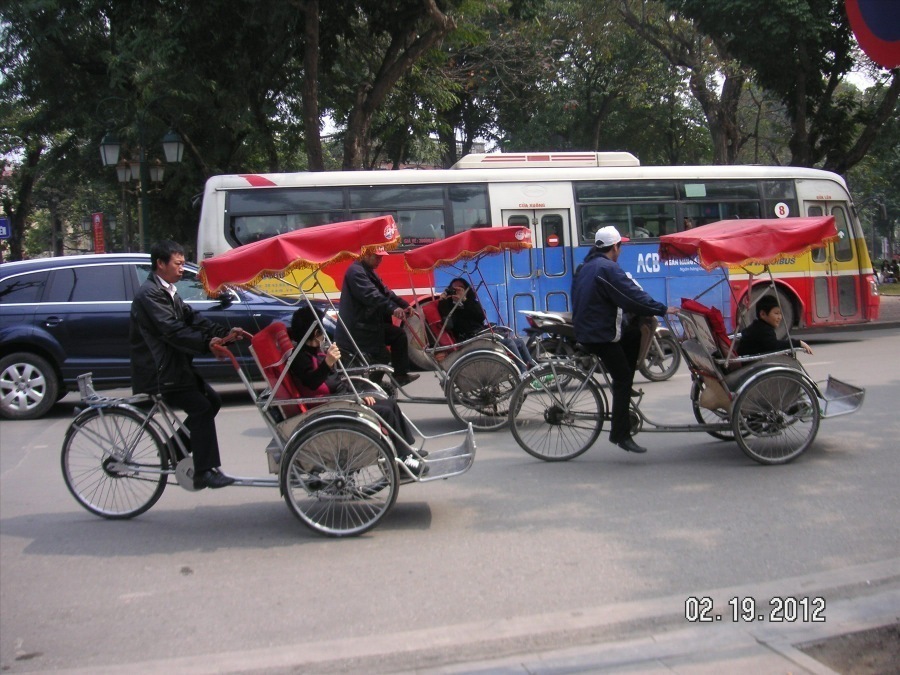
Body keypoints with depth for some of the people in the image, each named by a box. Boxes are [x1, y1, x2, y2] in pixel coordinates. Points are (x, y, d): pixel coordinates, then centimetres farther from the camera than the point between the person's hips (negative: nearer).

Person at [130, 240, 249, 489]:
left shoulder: (169, 291, 16)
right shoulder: (149, 294, -16)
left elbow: (192, 319, 9)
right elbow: (172, 330, -26)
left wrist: (225, 334, -4)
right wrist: (207, 343, -35)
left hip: (175, 365, 10)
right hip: (157, 371, -10)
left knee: (212, 401, 11)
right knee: (201, 408, -16)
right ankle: (205, 473, -11)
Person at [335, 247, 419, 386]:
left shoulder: (369, 271, 17)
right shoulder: (356, 271, -17)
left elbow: (384, 291, 12)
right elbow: (371, 296, -32)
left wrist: (404, 305, 0)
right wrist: (392, 308, -42)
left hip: (370, 323, 11)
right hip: (357, 328, -11)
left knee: (399, 334, 12)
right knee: (380, 358, -10)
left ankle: (400, 374, 18)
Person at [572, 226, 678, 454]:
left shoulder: (586, 267, 14)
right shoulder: (608, 269, -16)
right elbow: (634, 296, -20)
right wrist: (662, 309, -12)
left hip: (584, 329, 9)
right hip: (600, 335, -9)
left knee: (634, 334, 19)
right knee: (622, 379, -5)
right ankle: (620, 433, -3)